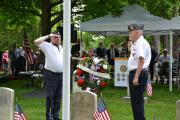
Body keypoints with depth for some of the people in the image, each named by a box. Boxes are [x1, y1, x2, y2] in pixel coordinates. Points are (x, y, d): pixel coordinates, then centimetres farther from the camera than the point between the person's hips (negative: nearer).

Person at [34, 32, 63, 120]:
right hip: (51, 74, -6)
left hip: (61, 74, 6)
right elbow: (36, 42, -17)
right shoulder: (47, 46, -1)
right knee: (50, 96, -3)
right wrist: (48, 36, -9)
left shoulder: (61, 48, 17)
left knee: (58, 96, 11)